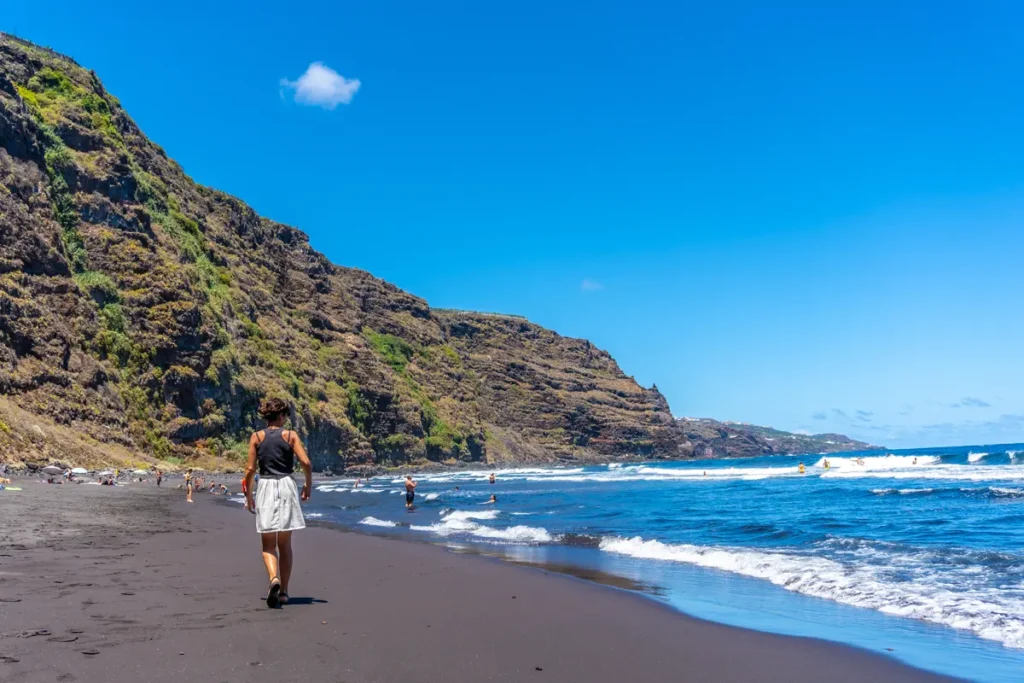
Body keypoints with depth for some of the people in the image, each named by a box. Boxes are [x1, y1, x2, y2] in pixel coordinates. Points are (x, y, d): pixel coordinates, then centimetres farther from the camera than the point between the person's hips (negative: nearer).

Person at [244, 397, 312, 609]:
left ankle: (274, 578, -21)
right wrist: (308, 485, 7)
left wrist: (248, 495, 11)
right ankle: (283, 591, 13)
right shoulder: (290, 435, 1)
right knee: (285, 544, 11)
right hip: (286, 487, 0)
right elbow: (306, 463, -8)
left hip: (265, 488, 0)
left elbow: (250, 469, 0)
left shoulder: (256, 437, 4)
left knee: (268, 545, 6)